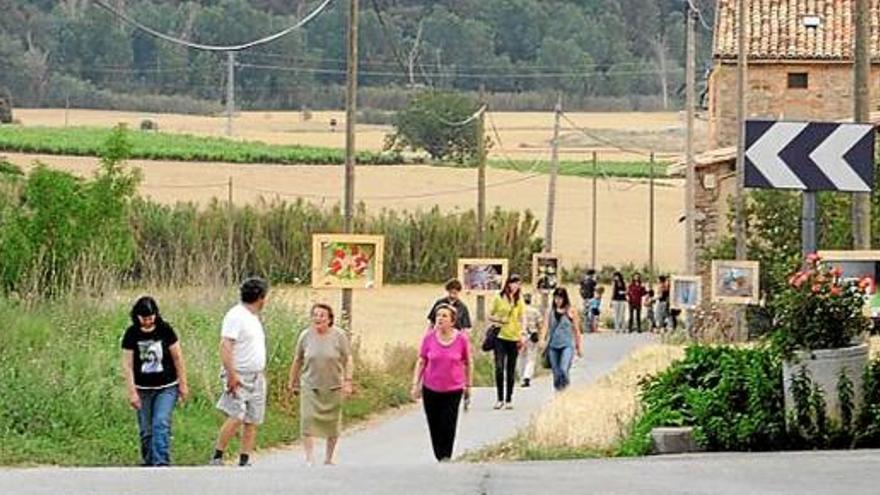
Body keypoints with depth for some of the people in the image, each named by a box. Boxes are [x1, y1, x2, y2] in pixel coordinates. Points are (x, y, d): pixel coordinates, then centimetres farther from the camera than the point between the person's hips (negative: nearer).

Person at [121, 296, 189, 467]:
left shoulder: (165, 330, -8)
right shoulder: (131, 334, -6)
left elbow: (177, 358, -1)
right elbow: (127, 365, -5)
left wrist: (183, 385, 0)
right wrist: (132, 392, -9)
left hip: (167, 388, -2)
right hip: (143, 389, 2)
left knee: (161, 424, -16)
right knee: (146, 431, 6)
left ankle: (161, 464, -20)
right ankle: (148, 464, 19)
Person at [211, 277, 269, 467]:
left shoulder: (254, 318, 18)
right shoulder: (236, 316, -11)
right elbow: (225, 346, -19)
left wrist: (262, 373, 21)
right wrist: (231, 374, -25)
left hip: (256, 378, 9)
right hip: (239, 378, -9)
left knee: (252, 422, 4)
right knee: (236, 418, -18)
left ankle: (244, 462, 6)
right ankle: (217, 457, -11)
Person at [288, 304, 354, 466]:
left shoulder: (338, 336, -4)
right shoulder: (306, 335, 1)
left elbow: (348, 360, 0)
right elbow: (297, 360, 11)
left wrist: (348, 381, -8)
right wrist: (292, 381, 15)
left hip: (333, 387, 0)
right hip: (310, 386, 0)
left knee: (332, 423, 7)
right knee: (308, 420, -13)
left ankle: (328, 458, 22)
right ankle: (309, 459, -13)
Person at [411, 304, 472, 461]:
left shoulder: (461, 339, -6)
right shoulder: (429, 338, -4)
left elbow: (468, 363, 6)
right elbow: (421, 362, 4)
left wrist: (468, 385, 9)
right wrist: (415, 384, -1)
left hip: (453, 390, -2)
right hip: (430, 389, 2)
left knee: (448, 425, -8)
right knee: (434, 426, 5)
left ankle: (446, 457, 6)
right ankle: (439, 457, 20)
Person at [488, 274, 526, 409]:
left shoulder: (519, 301, 6)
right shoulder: (499, 299, 4)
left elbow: (522, 319, 5)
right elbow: (490, 316, 10)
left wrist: (522, 335, -8)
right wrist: (499, 320, -10)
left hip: (514, 338, 1)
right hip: (500, 337, -1)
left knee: (511, 371, 5)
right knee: (499, 368, -10)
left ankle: (509, 399, 13)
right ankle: (500, 399, 0)